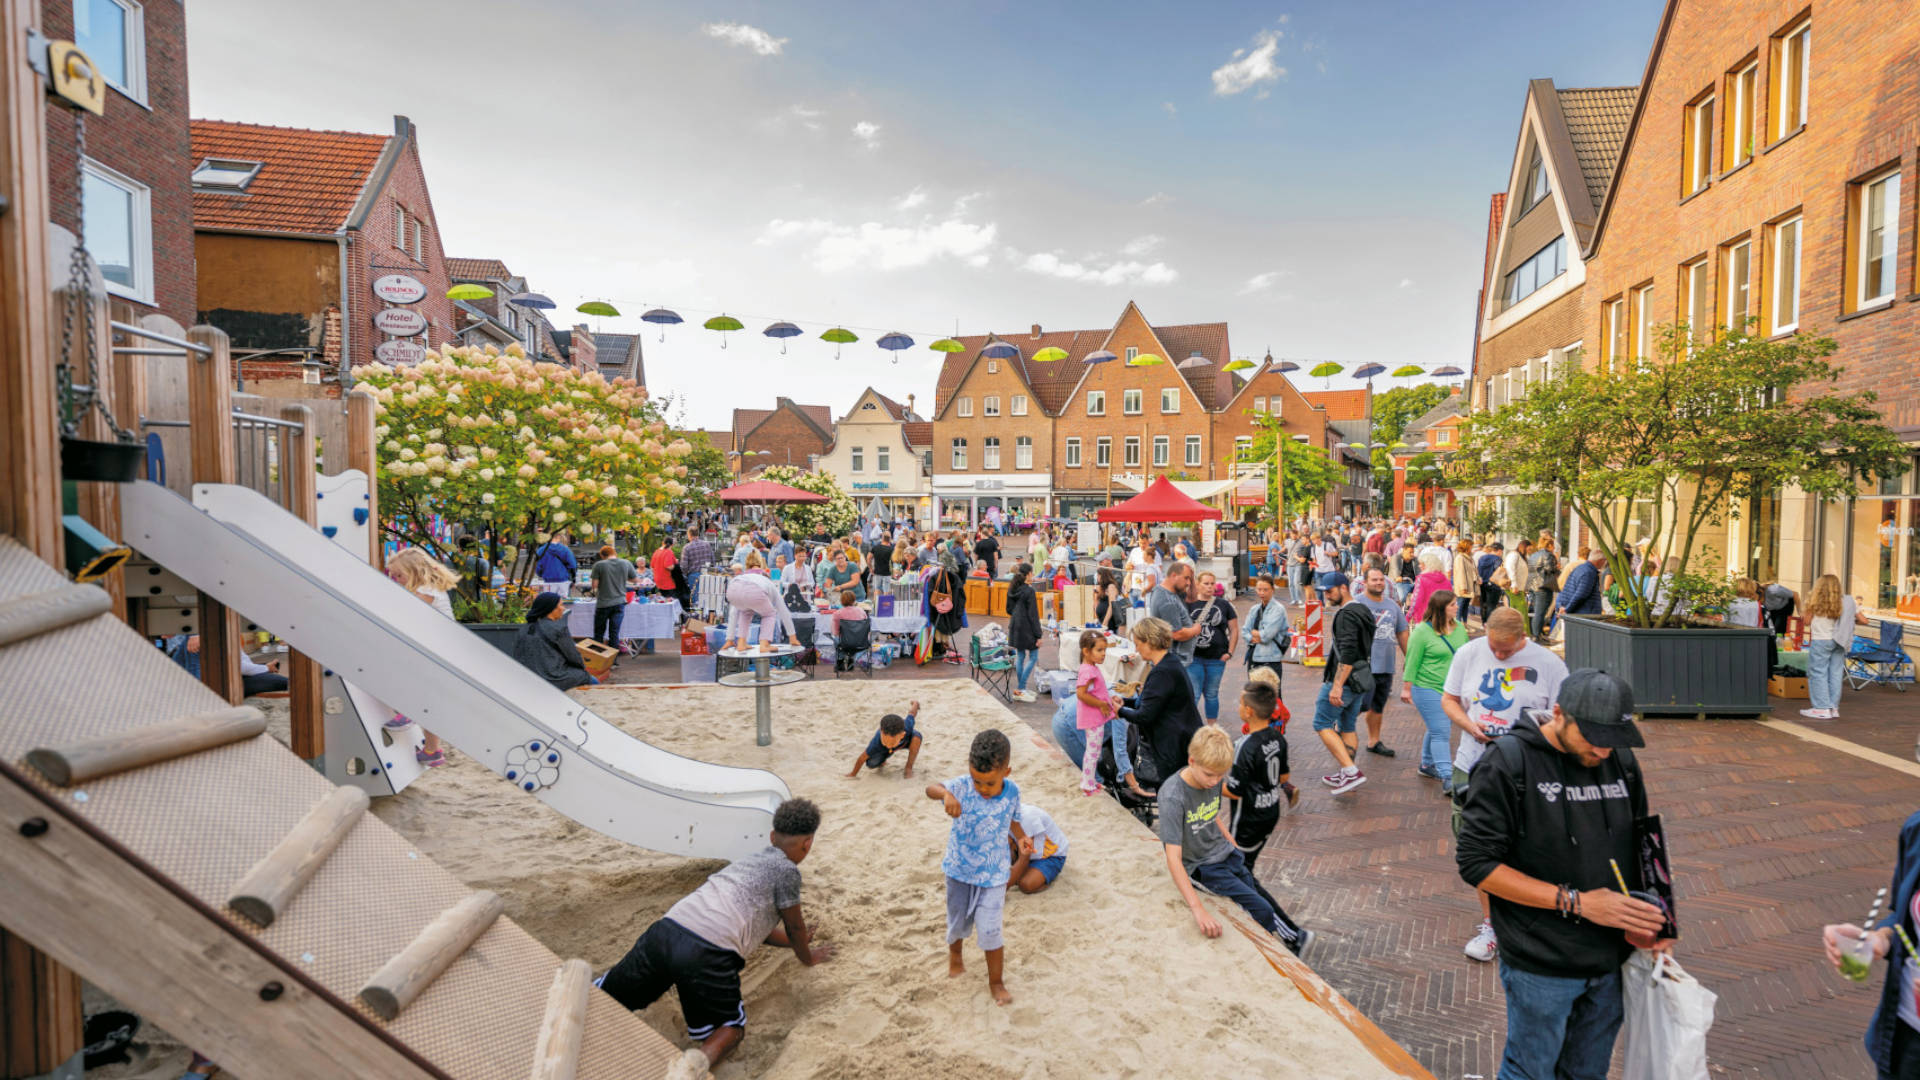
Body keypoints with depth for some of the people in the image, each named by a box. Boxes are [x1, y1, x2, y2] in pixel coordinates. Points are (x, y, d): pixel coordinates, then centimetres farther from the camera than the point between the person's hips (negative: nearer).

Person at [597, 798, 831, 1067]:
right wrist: (808, 956, 39)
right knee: (732, 1028, 13)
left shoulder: (747, 861, 28)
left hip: (666, 929, 7)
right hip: (708, 954, -6)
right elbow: (795, 927, 18)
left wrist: (793, 939, 58)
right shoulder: (786, 870, 5)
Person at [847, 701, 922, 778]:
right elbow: (862, 758, -26)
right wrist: (853, 774, -11)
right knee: (871, 764, -21)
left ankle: (909, 768, -11)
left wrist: (915, 704, 1)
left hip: (906, 741, 0)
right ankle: (882, 761, 16)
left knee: (916, 736, -33)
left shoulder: (907, 726, -44)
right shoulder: (876, 743, -44)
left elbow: (916, 703, -24)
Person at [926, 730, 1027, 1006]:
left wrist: (1021, 837, -16)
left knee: (989, 930, 0)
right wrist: (945, 793, -61)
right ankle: (954, 954, 55)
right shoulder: (962, 786, -23)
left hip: (993, 874, 0)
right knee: (958, 921, 22)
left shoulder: (1012, 791, -16)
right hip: (960, 869, 1)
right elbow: (930, 788, -39)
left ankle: (996, 982, 26)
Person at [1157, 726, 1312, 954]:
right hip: (1200, 867, -6)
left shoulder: (1214, 779, -8)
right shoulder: (1173, 797, -31)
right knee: (1262, 910, -9)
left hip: (1224, 852, 6)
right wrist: (1197, 909, -40)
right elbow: (1173, 859, -34)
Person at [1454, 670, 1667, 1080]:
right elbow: (1477, 864, -19)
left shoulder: (1621, 761, -1)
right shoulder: (1508, 762, -19)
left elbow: (1639, 847, 11)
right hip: (1541, 967, -5)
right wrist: (1575, 901, -21)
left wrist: (1644, 920, -6)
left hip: (1611, 961, 5)